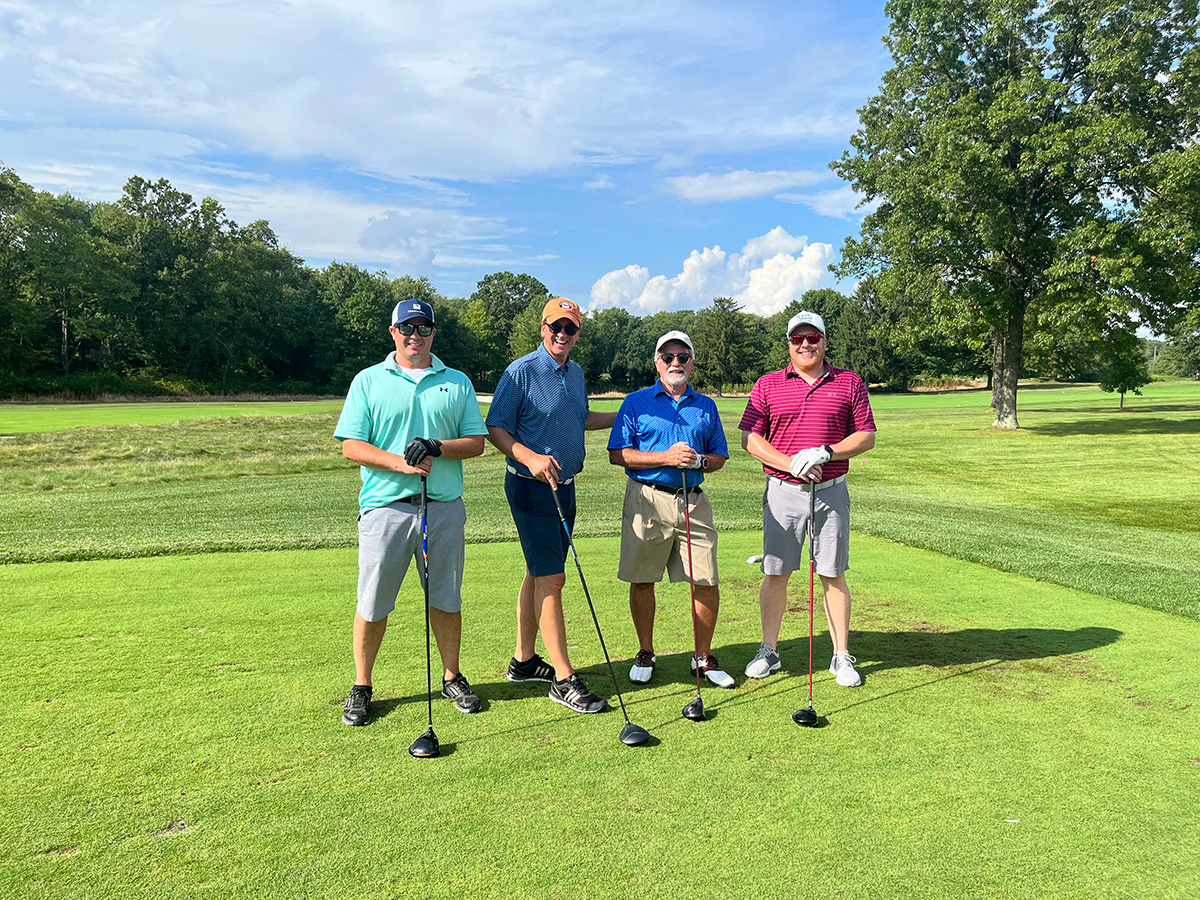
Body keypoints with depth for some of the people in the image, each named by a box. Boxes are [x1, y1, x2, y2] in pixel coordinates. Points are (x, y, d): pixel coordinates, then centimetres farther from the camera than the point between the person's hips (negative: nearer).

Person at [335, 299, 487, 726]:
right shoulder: (369, 381, 6)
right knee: (373, 604, 3)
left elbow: (476, 442, 6)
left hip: (444, 507, 2)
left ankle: (452, 678, 27)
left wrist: (437, 447, -12)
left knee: (446, 599, 10)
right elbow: (351, 445, 0)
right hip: (385, 505, -1)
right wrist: (400, 462, -15)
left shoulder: (458, 383, 11)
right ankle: (361, 687, 21)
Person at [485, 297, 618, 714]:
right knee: (551, 578, -9)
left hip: (564, 487, 8)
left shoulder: (576, 373, 13)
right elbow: (495, 429, -11)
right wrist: (530, 457, -26)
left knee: (539, 574, 15)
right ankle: (563, 678, -3)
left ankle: (524, 660, 27)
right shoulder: (520, 372, -10)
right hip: (531, 488, -8)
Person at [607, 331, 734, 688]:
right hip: (647, 500, -2)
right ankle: (645, 654, 23)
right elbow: (617, 454, -2)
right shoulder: (636, 402, 5)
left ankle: (703, 657, 17)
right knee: (642, 580, 5)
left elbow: (720, 457, 17)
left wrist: (700, 460, -6)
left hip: (693, 501, 2)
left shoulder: (706, 406, 15)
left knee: (707, 582, -1)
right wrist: (665, 458, -12)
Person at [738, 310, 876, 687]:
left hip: (831, 492, 0)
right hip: (783, 491, 0)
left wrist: (825, 452, -12)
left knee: (833, 575, 4)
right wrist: (790, 463, -13)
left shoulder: (849, 383, 6)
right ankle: (769, 651, 18)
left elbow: (866, 436, 4)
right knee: (775, 574, 5)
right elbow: (750, 438, 1)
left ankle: (841, 657, 15)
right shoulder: (767, 385, 6)